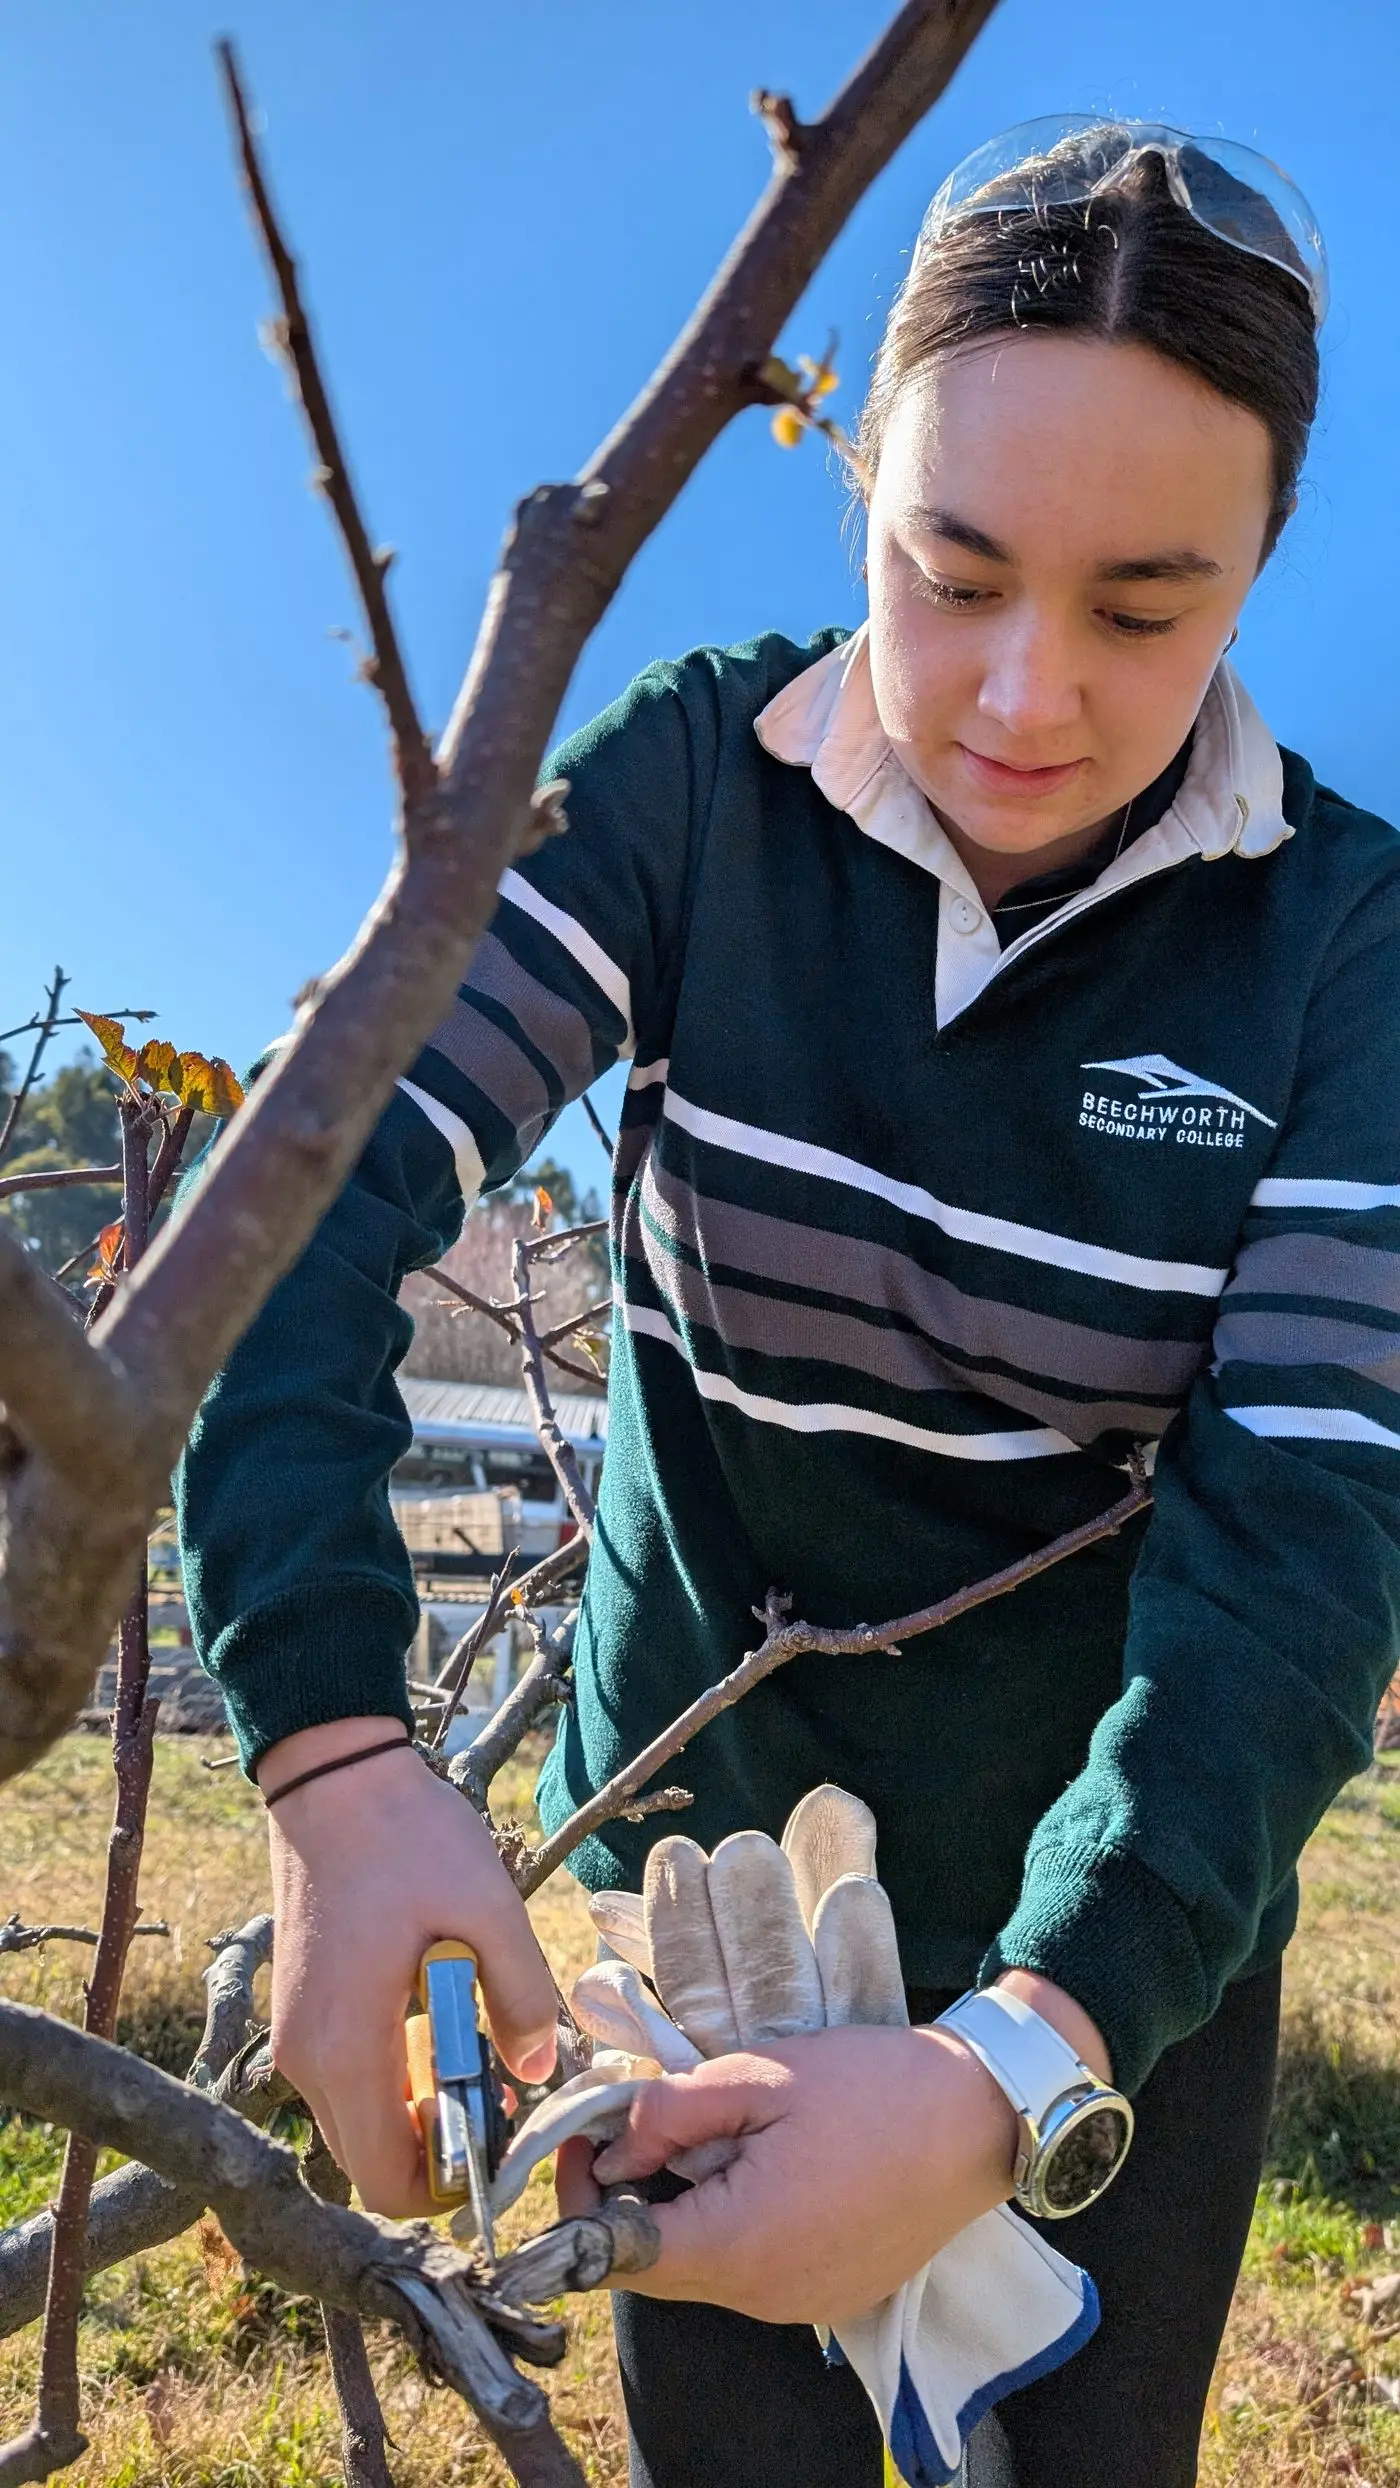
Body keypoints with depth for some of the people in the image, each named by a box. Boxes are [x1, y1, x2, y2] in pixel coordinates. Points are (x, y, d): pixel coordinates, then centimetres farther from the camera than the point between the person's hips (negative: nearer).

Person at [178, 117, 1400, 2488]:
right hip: (693, 1822, 0)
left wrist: (1022, 2056, -36)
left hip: (1118, 1909, 1)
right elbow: (330, 1185, -22)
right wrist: (339, 1748, -37)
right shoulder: (695, 782, -14)